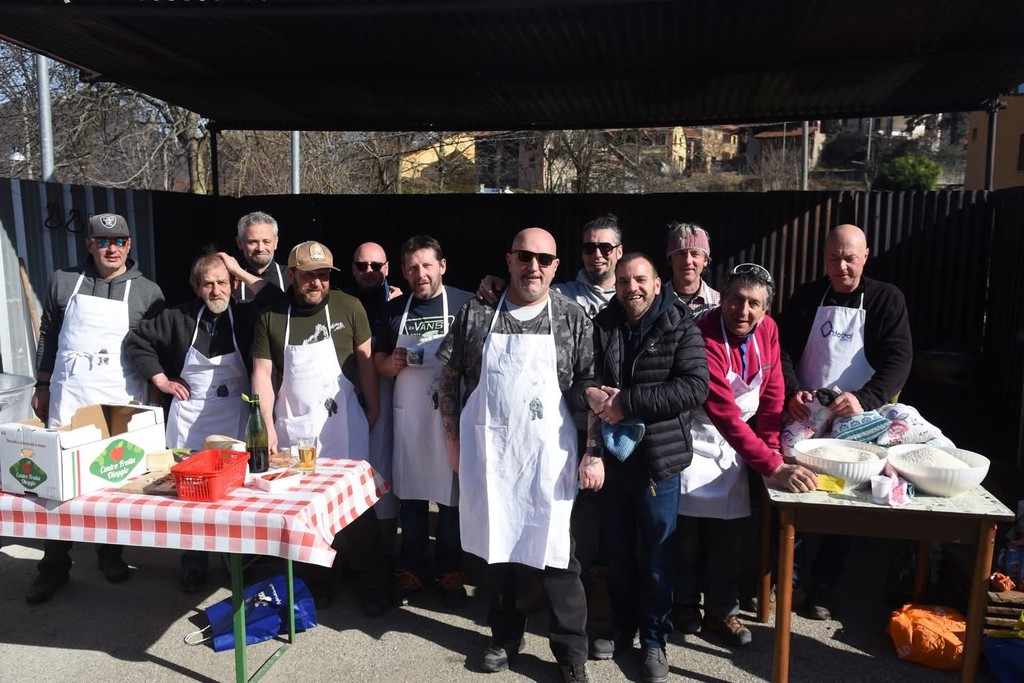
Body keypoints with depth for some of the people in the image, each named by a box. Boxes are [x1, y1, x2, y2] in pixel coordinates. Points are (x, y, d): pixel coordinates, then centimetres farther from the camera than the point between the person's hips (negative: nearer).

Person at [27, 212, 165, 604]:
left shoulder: (147, 292, 2)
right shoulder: (64, 282, 6)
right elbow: (48, 336, 13)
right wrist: (42, 387, 12)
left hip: (121, 400, -1)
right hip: (68, 397, 1)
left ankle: (110, 553, 24)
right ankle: (54, 567, 16)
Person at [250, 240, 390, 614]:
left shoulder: (348, 307, -4)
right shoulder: (271, 316, 0)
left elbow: (365, 360, 2)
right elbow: (262, 374, 2)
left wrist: (373, 411, -1)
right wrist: (267, 426, -5)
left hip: (343, 422, -2)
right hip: (294, 426, 2)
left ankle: (375, 584, 19)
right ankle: (318, 581, 30)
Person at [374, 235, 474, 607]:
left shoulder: (466, 304, -3)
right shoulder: (395, 309, 9)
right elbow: (379, 362, 15)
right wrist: (392, 363, -6)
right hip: (409, 415, 3)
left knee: (452, 495, 6)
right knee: (410, 495, 10)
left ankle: (451, 571, 23)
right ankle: (412, 568, 26)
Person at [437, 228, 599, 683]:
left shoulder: (572, 318, -1)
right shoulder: (476, 313, 1)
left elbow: (590, 388, -1)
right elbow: (449, 376, 7)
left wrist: (593, 453, -6)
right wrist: (453, 439, 4)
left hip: (549, 454, -1)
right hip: (489, 452, 2)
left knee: (557, 552, 3)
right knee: (498, 545, 14)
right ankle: (506, 636, 35)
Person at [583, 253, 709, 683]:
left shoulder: (680, 327, -6)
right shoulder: (601, 325, 4)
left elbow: (695, 386, -17)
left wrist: (628, 402, -22)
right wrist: (592, 393, -19)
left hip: (658, 458, -3)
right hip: (611, 454, 3)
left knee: (657, 553, 10)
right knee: (617, 550, 17)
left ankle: (655, 640, 28)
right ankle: (622, 627, 36)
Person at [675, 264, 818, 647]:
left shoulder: (767, 330, -6)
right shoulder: (705, 339, -28)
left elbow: (773, 392, 2)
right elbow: (725, 414, -35)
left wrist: (773, 446, -3)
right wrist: (773, 467, -38)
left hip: (736, 443, 6)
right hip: (695, 439, -5)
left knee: (730, 529, 8)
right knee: (688, 528, 3)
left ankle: (721, 610, 24)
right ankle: (685, 605, 25)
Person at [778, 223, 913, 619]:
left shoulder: (887, 300, -1)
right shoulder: (807, 297, 4)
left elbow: (899, 360, -10)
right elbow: (782, 349, -1)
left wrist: (864, 400, -28)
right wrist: (792, 393, -20)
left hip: (855, 425, -1)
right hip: (804, 420, 1)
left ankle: (822, 586, 24)